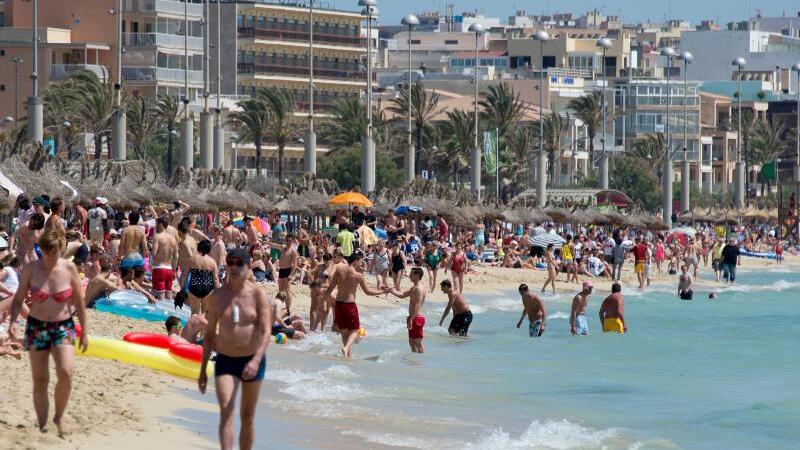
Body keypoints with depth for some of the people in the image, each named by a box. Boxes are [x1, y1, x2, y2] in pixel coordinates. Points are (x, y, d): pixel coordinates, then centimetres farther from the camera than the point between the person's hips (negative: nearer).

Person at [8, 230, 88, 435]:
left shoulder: (69, 269, -7)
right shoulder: (31, 269, -6)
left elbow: (79, 303, 2)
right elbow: (18, 299, 3)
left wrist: (84, 332, 3)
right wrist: (13, 321, -14)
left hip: (63, 327, -1)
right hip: (36, 327, 1)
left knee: (65, 373, -20)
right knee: (40, 380, 1)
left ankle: (59, 417, 1)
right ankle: (42, 425, 11)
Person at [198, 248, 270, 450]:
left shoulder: (258, 295, -7)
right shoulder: (217, 296, 0)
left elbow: (266, 332, -14)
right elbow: (209, 334, 8)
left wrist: (256, 361, -30)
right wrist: (203, 370, 8)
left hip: (252, 361, 0)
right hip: (225, 360, 1)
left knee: (247, 417, 11)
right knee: (226, 411, -18)